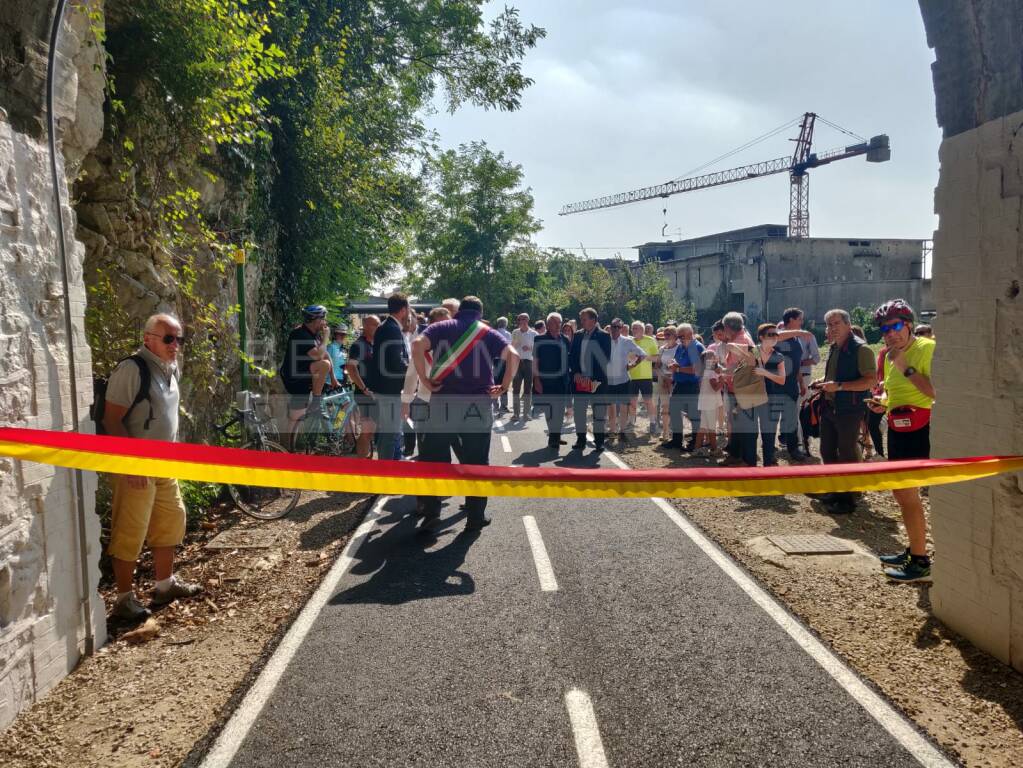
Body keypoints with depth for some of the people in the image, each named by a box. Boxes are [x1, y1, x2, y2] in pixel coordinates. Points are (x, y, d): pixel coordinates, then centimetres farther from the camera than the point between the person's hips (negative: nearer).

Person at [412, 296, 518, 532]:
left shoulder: (440, 328, 9)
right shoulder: (488, 333, 9)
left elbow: (417, 345, -10)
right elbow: (513, 355, -6)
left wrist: (425, 380, -7)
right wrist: (504, 386, -1)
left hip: (442, 402, 0)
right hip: (478, 403, 0)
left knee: (435, 460, 8)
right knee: (476, 462, 9)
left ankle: (431, 515, 9)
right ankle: (475, 516, 15)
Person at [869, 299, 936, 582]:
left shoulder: (927, 347, -15)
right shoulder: (890, 355, 11)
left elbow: (936, 391, -27)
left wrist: (906, 368, -25)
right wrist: (882, 402, 7)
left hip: (920, 428, -9)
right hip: (897, 428, 9)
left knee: (907, 492, -7)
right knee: (901, 491, 16)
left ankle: (921, 562, 4)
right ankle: (913, 550, 31)